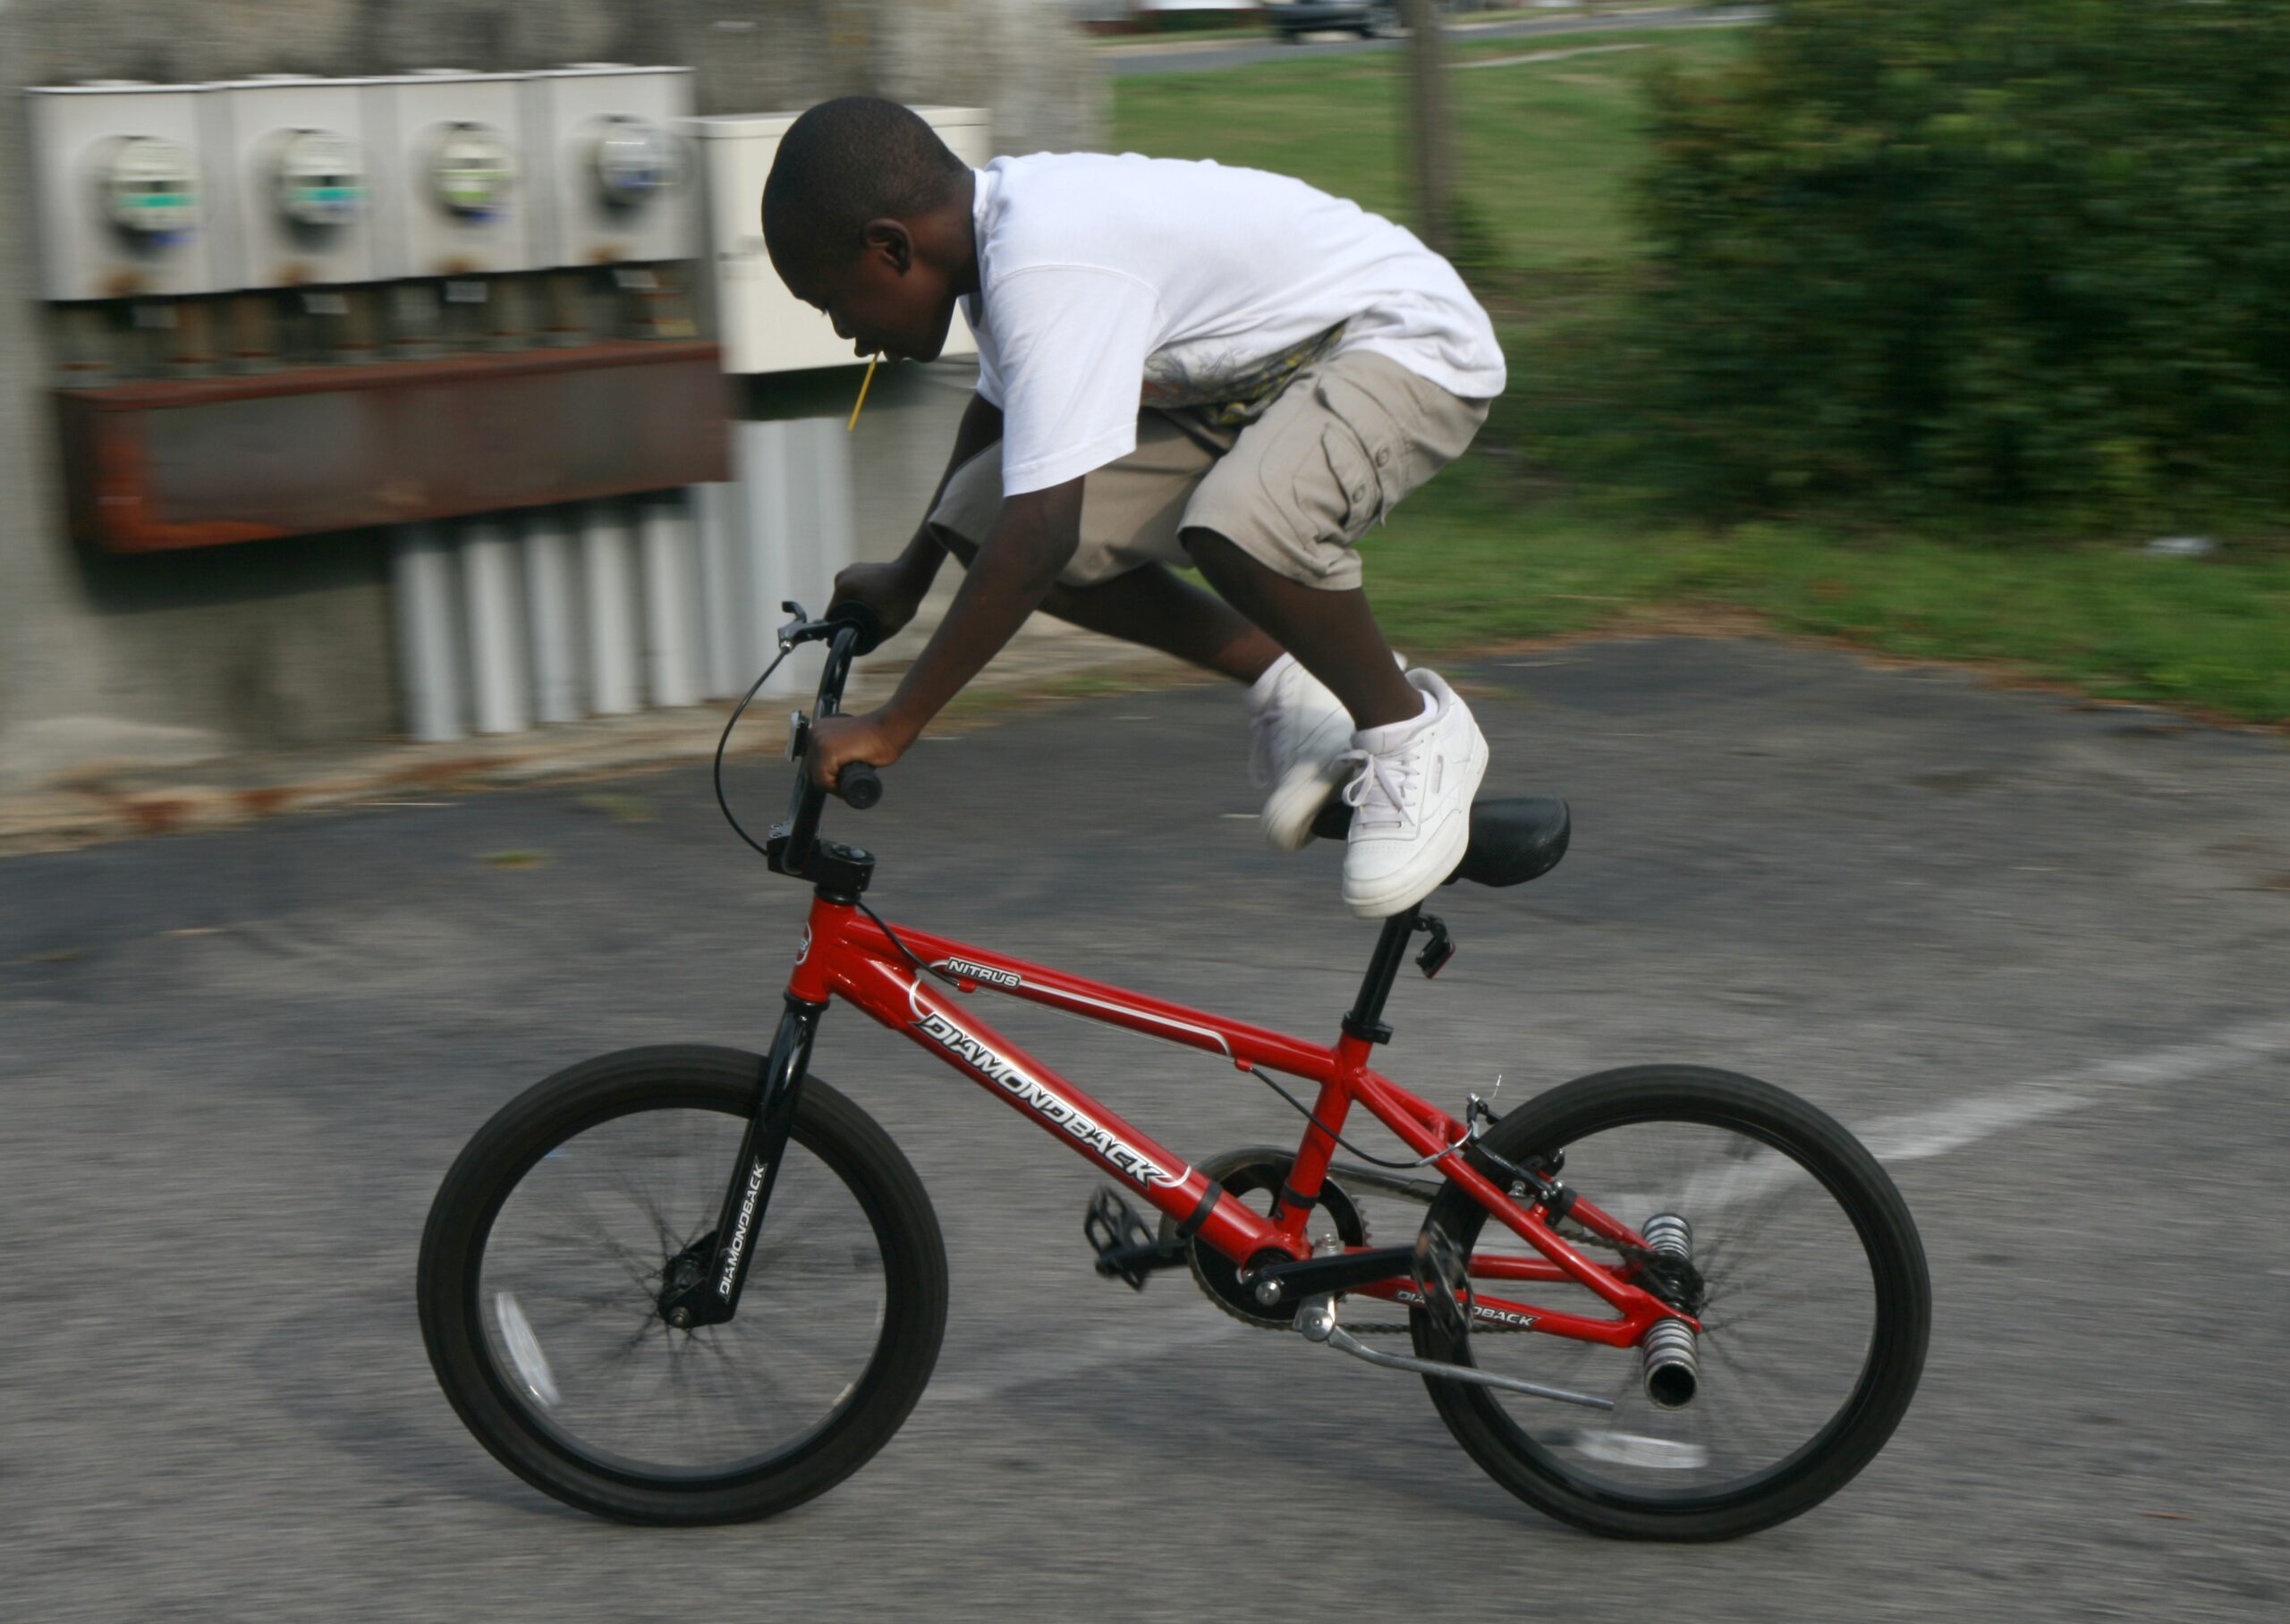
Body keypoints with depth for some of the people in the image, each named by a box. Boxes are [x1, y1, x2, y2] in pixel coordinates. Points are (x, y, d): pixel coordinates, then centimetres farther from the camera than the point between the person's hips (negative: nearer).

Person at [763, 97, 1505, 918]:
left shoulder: (1052, 266, -32)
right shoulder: (1002, 220, -2)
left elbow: (1042, 534, -36)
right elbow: (999, 408, 19)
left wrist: (891, 727, -30)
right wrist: (910, 572, 31)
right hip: (1269, 367, 9)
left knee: (1238, 524, -40)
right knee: (979, 517, -4)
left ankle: (1413, 734, -10)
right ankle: (1291, 688, 7)